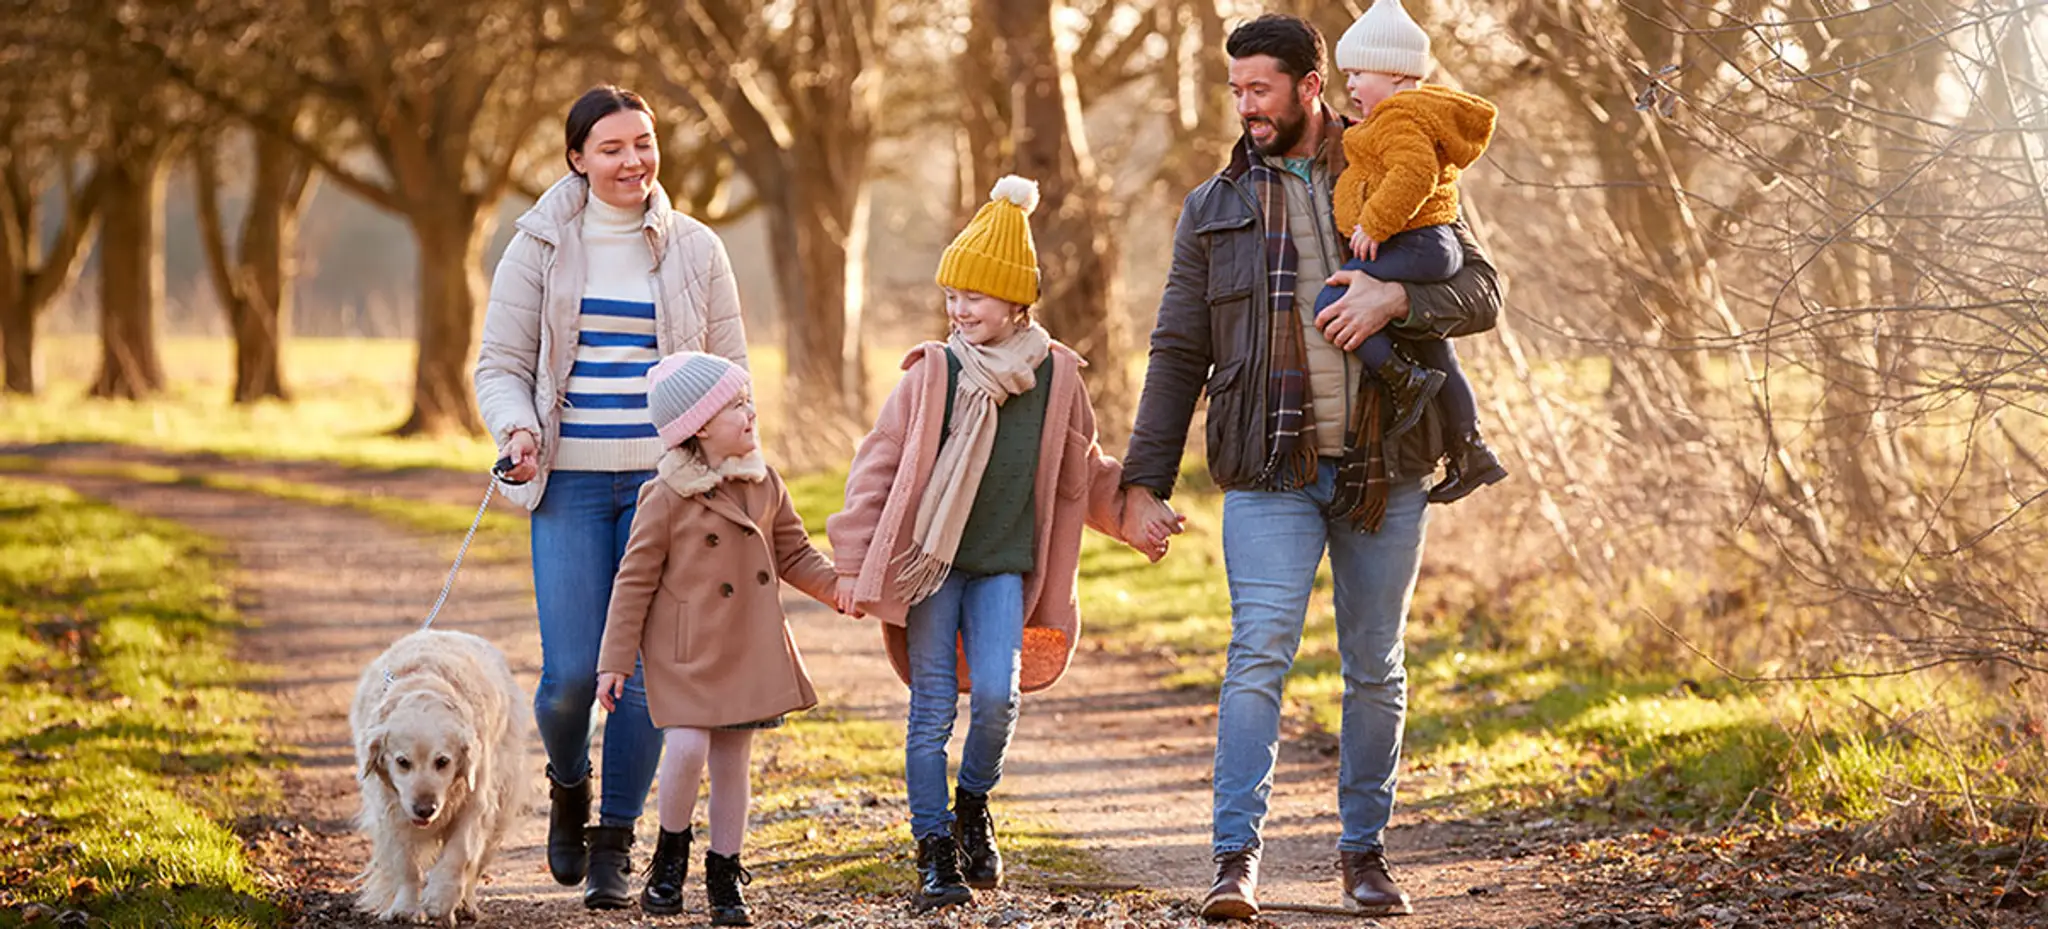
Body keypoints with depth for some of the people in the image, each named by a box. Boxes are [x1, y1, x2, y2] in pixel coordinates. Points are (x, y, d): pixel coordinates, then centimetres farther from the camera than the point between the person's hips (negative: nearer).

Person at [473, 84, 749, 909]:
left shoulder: (696, 252, 8)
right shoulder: (540, 248, 4)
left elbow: (730, 370, 12)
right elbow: (501, 364, 7)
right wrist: (517, 428, -13)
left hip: (665, 483, 1)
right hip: (570, 483, -1)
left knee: (648, 670, -3)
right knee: (570, 673, -8)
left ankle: (615, 842, 12)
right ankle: (568, 787, 25)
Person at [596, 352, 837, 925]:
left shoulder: (765, 485, 3)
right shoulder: (666, 498, -12)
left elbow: (794, 555, 14)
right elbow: (634, 580, -7)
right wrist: (615, 660, -7)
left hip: (750, 649, 5)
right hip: (685, 652, -5)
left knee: (732, 760, 8)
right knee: (687, 748, -17)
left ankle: (724, 878, 19)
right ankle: (671, 853, 8)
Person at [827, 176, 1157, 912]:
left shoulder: (1055, 375, 2)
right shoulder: (933, 373, -4)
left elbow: (1081, 470, 18)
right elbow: (877, 466, -1)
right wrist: (854, 563, -3)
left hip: (1005, 567, 1)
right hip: (929, 562, -1)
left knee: (996, 694, -13)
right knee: (932, 707, -2)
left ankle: (974, 803, 15)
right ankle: (935, 850, 6)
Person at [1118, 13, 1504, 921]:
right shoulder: (1214, 207, 9)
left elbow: (1480, 293, 1)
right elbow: (1177, 354, 9)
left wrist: (1395, 297, -19)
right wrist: (1145, 479, 3)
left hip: (1383, 469, 1)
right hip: (1271, 472, -1)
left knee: (1375, 668, 8)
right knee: (1258, 655, -14)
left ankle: (1365, 849, 21)